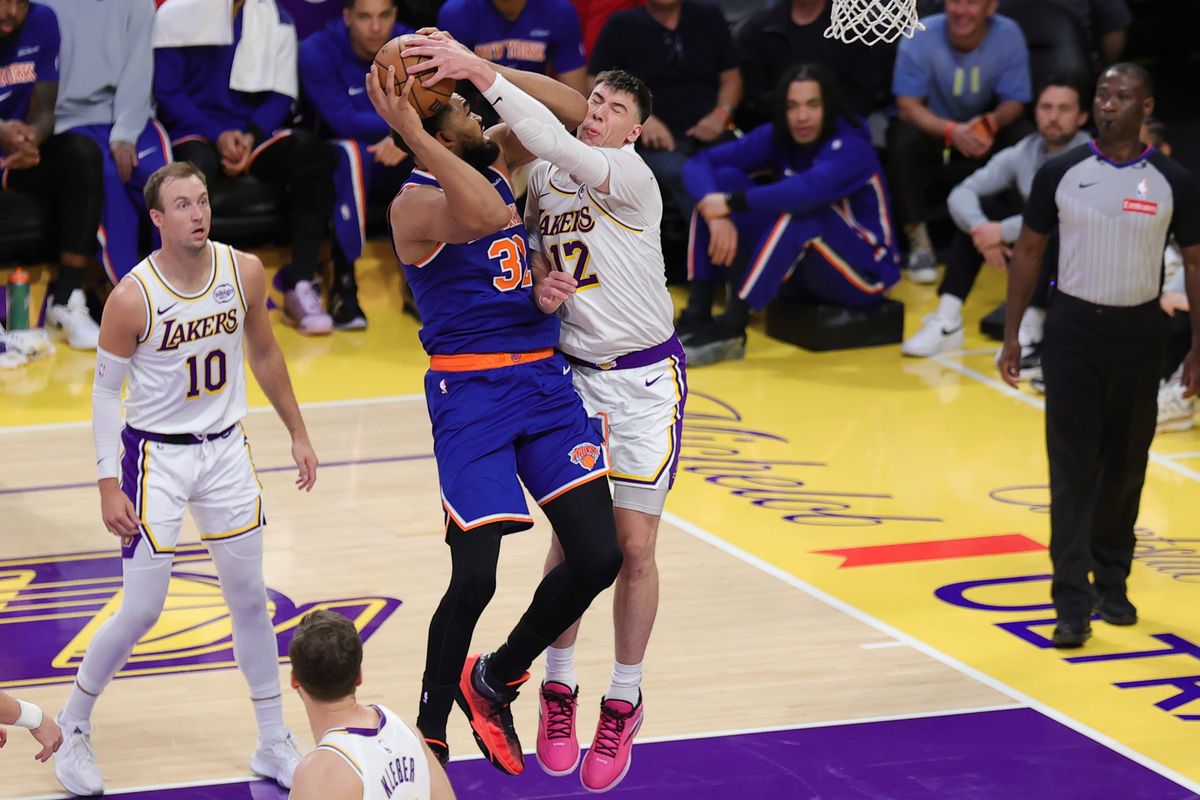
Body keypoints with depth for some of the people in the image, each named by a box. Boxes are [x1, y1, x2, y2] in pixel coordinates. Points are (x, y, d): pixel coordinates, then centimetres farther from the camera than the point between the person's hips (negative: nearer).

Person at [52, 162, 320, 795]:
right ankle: (72, 727, 18)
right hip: (157, 456, -4)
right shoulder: (133, 297, -19)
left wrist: (297, 434, 14)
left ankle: (274, 744, 21)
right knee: (141, 611, -3)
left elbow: (264, 354, 11)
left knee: (250, 599, 10)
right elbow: (105, 391, -10)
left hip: (226, 449, 4)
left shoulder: (244, 272, -6)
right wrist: (109, 485, -13)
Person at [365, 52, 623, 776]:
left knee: (599, 554, -3)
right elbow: (488, 216, -35)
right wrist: (412, 134, -36)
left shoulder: (492, 159, 9)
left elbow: (574, 113, 6)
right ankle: (430, 732, 11)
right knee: (474, 576, -11)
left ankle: (494, 680, 19)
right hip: (471, 394, -7)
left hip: (545, 377, 7)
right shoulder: (417, 202, -15)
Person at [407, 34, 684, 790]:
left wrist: (482, 73, -42)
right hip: (574, 374, 4)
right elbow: (530, 265, 13)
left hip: (647, 380, -4)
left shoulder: (631, 176, -17)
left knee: (634, 543, -3)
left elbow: (557, 145, -36)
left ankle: (624, 702, 11)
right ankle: (559, 690, 17)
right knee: (571, 537, 2)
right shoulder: (543, 181, 2)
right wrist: (540, 291, -13)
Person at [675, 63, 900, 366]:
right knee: (720, 180, -11)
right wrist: (716, 215, -31)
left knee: (798, 208, -36)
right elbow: (698, 164, -12)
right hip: (801, 270, 6)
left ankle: (730, 328, -35)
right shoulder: (775, 138, -4)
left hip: (864, 275, -6)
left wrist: (730, 203, -36)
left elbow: (807, 191, -43)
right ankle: (696, 316, -20)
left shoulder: (851, 149, -21)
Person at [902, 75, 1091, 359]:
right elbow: (961, 194, -4)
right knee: (977, 211, -10)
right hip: (1030, 255, 6)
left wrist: (1003, 232, -29)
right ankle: (947, 322, -12)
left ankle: (1030, 334, -44)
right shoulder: (1021, 154, 1)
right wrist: (980, 228, -26)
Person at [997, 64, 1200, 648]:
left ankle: (1112, 584, 26)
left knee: (1125, 467, 10)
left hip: (1140, 332, 1)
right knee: (1073, 467, -6)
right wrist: (1011, 335, 2)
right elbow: (1028, 251, 6)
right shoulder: (1061, 174, -2)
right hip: (1073, 328, -1)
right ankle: (1072, 603, -9)